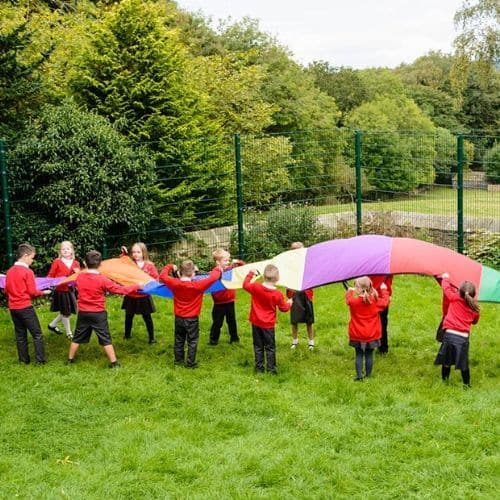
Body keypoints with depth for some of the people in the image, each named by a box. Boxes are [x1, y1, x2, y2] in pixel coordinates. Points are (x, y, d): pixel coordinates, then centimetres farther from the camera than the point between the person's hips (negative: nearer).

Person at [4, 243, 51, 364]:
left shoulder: (9, 271, 6)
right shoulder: (27, 272, -14)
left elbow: (6, 290, 13)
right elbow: (32, 292, -13)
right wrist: (43, 292, 3)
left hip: (13, 308, 7)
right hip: (26, 307, -7)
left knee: (20, 335, 14)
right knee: (37, 334, 2)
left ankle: (24, 359, 19)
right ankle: (40, 360, 0)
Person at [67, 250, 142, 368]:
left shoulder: (79, 277, -4)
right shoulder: (102, 280, -16)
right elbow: (120, 289, -15)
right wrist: (137, 286, -6)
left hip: (83, 313, 3)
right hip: (98, 314, -3)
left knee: (77, 337, 17)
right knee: (105, 339, 3)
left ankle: (70, 360, 27)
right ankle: (114, 363, 5)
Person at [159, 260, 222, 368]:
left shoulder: (174, 283, -12)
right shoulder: (198, 285, -22)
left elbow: (162, 276, 2)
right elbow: (213, 278, -16)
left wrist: (170, 267, 18)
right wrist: (218, 269, 3)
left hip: (178, 318, 4)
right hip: (192, 319, -4)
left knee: (179, 340, 19)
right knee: (192, 341, 8)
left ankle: (178, 359, 30)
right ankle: (191, 363, 10)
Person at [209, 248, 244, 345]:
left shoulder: (231, 269, 0)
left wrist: (238, 262, -10)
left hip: (230, 301, 5)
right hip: (219, 303, -5)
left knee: (232, 320, 19)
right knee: (217, 322, 6)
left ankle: (234, 337, 32)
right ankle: (213, 339, 18)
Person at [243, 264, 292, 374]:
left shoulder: (255, 287, -13)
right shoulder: (277, 294, -16)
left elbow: (245, 285, 7)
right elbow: (284, 308, -2)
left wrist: (250, 274, 18)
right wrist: (289, 303, 19)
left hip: (256, 323, 2)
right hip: (268, 324, -2)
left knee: (258, 346, 14)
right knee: (270, 347, 10)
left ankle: (259, 368, 17)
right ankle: (271, 368, 11)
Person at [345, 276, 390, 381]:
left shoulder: (354, 302, -14)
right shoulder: (376, 302, -10)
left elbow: (348, 299, 9)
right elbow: (385, 301, 8)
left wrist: (349, 291, 29)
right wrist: (384, 290, 24)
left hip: (357, 335, -1)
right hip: (372, 335, 1)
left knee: (359, 355, 9)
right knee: (369, 355, 10)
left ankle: (359, 374, 1)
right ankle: (368, 375, 15)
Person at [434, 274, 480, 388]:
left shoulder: (454, 298, 0)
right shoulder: (474, 309, 6)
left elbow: (446, 287, 15)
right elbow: (475, 321, 24)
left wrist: (445, 278, 35)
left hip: (450, 334, -1)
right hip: (463, 338, 1)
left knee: (446, 360, 14)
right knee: (464, 363, 14)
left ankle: (444, 379, 24)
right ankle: (466, 384, 22)